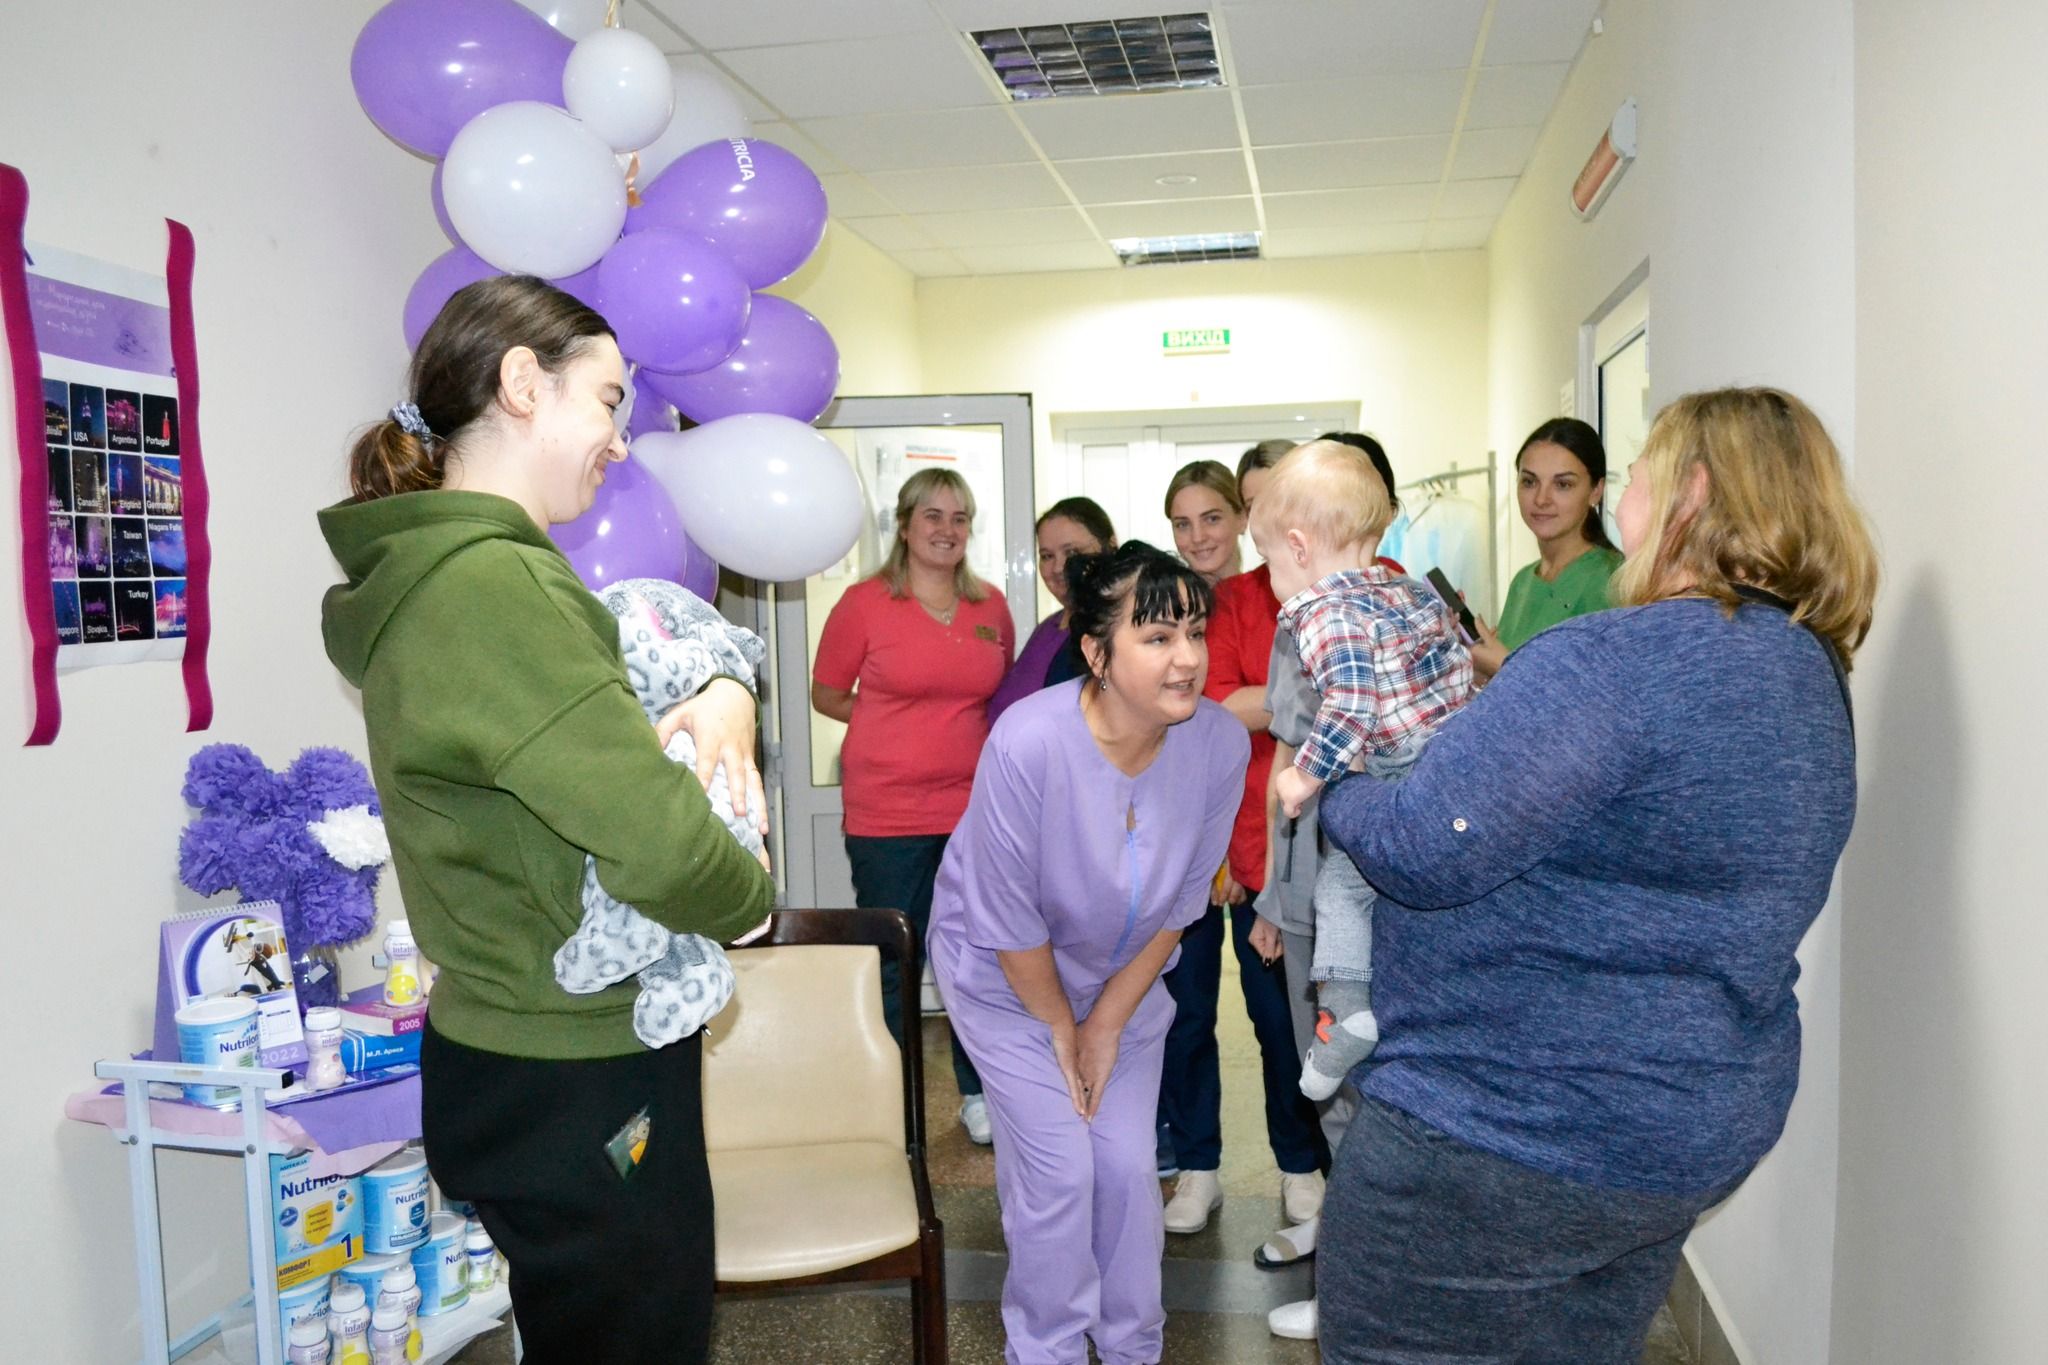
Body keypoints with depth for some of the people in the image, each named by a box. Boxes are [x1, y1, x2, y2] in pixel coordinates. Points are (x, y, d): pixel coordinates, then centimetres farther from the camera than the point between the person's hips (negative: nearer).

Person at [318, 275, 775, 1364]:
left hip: (527, 1060, 10)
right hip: (572, 1096, -10)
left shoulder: (443, 571, 8)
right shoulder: (486, 584, -25)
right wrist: (748, 894, -10)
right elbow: (664, 848, -31)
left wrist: (720, 697, -5)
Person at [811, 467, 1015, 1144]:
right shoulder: (865, 603, -5)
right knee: (890, 966, 7)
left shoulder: (991, 607, 6)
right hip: (887, 817, -3)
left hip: (975, 810, 4)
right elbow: (826, 693, 2)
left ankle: (980, 1093, 29)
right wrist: (898, 724, -5)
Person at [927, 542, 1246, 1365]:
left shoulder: (1220, 744, -22)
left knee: (1129, 1167, 7)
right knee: (1059, 1170, -3)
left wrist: (1107, 1023, -2)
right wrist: (1061, 1030, -9)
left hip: (1125, 978, 4)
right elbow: (1007, 917, -22)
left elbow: (1180, 901, -8)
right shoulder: (1028, 743, -34)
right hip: (1005, 978, -3)